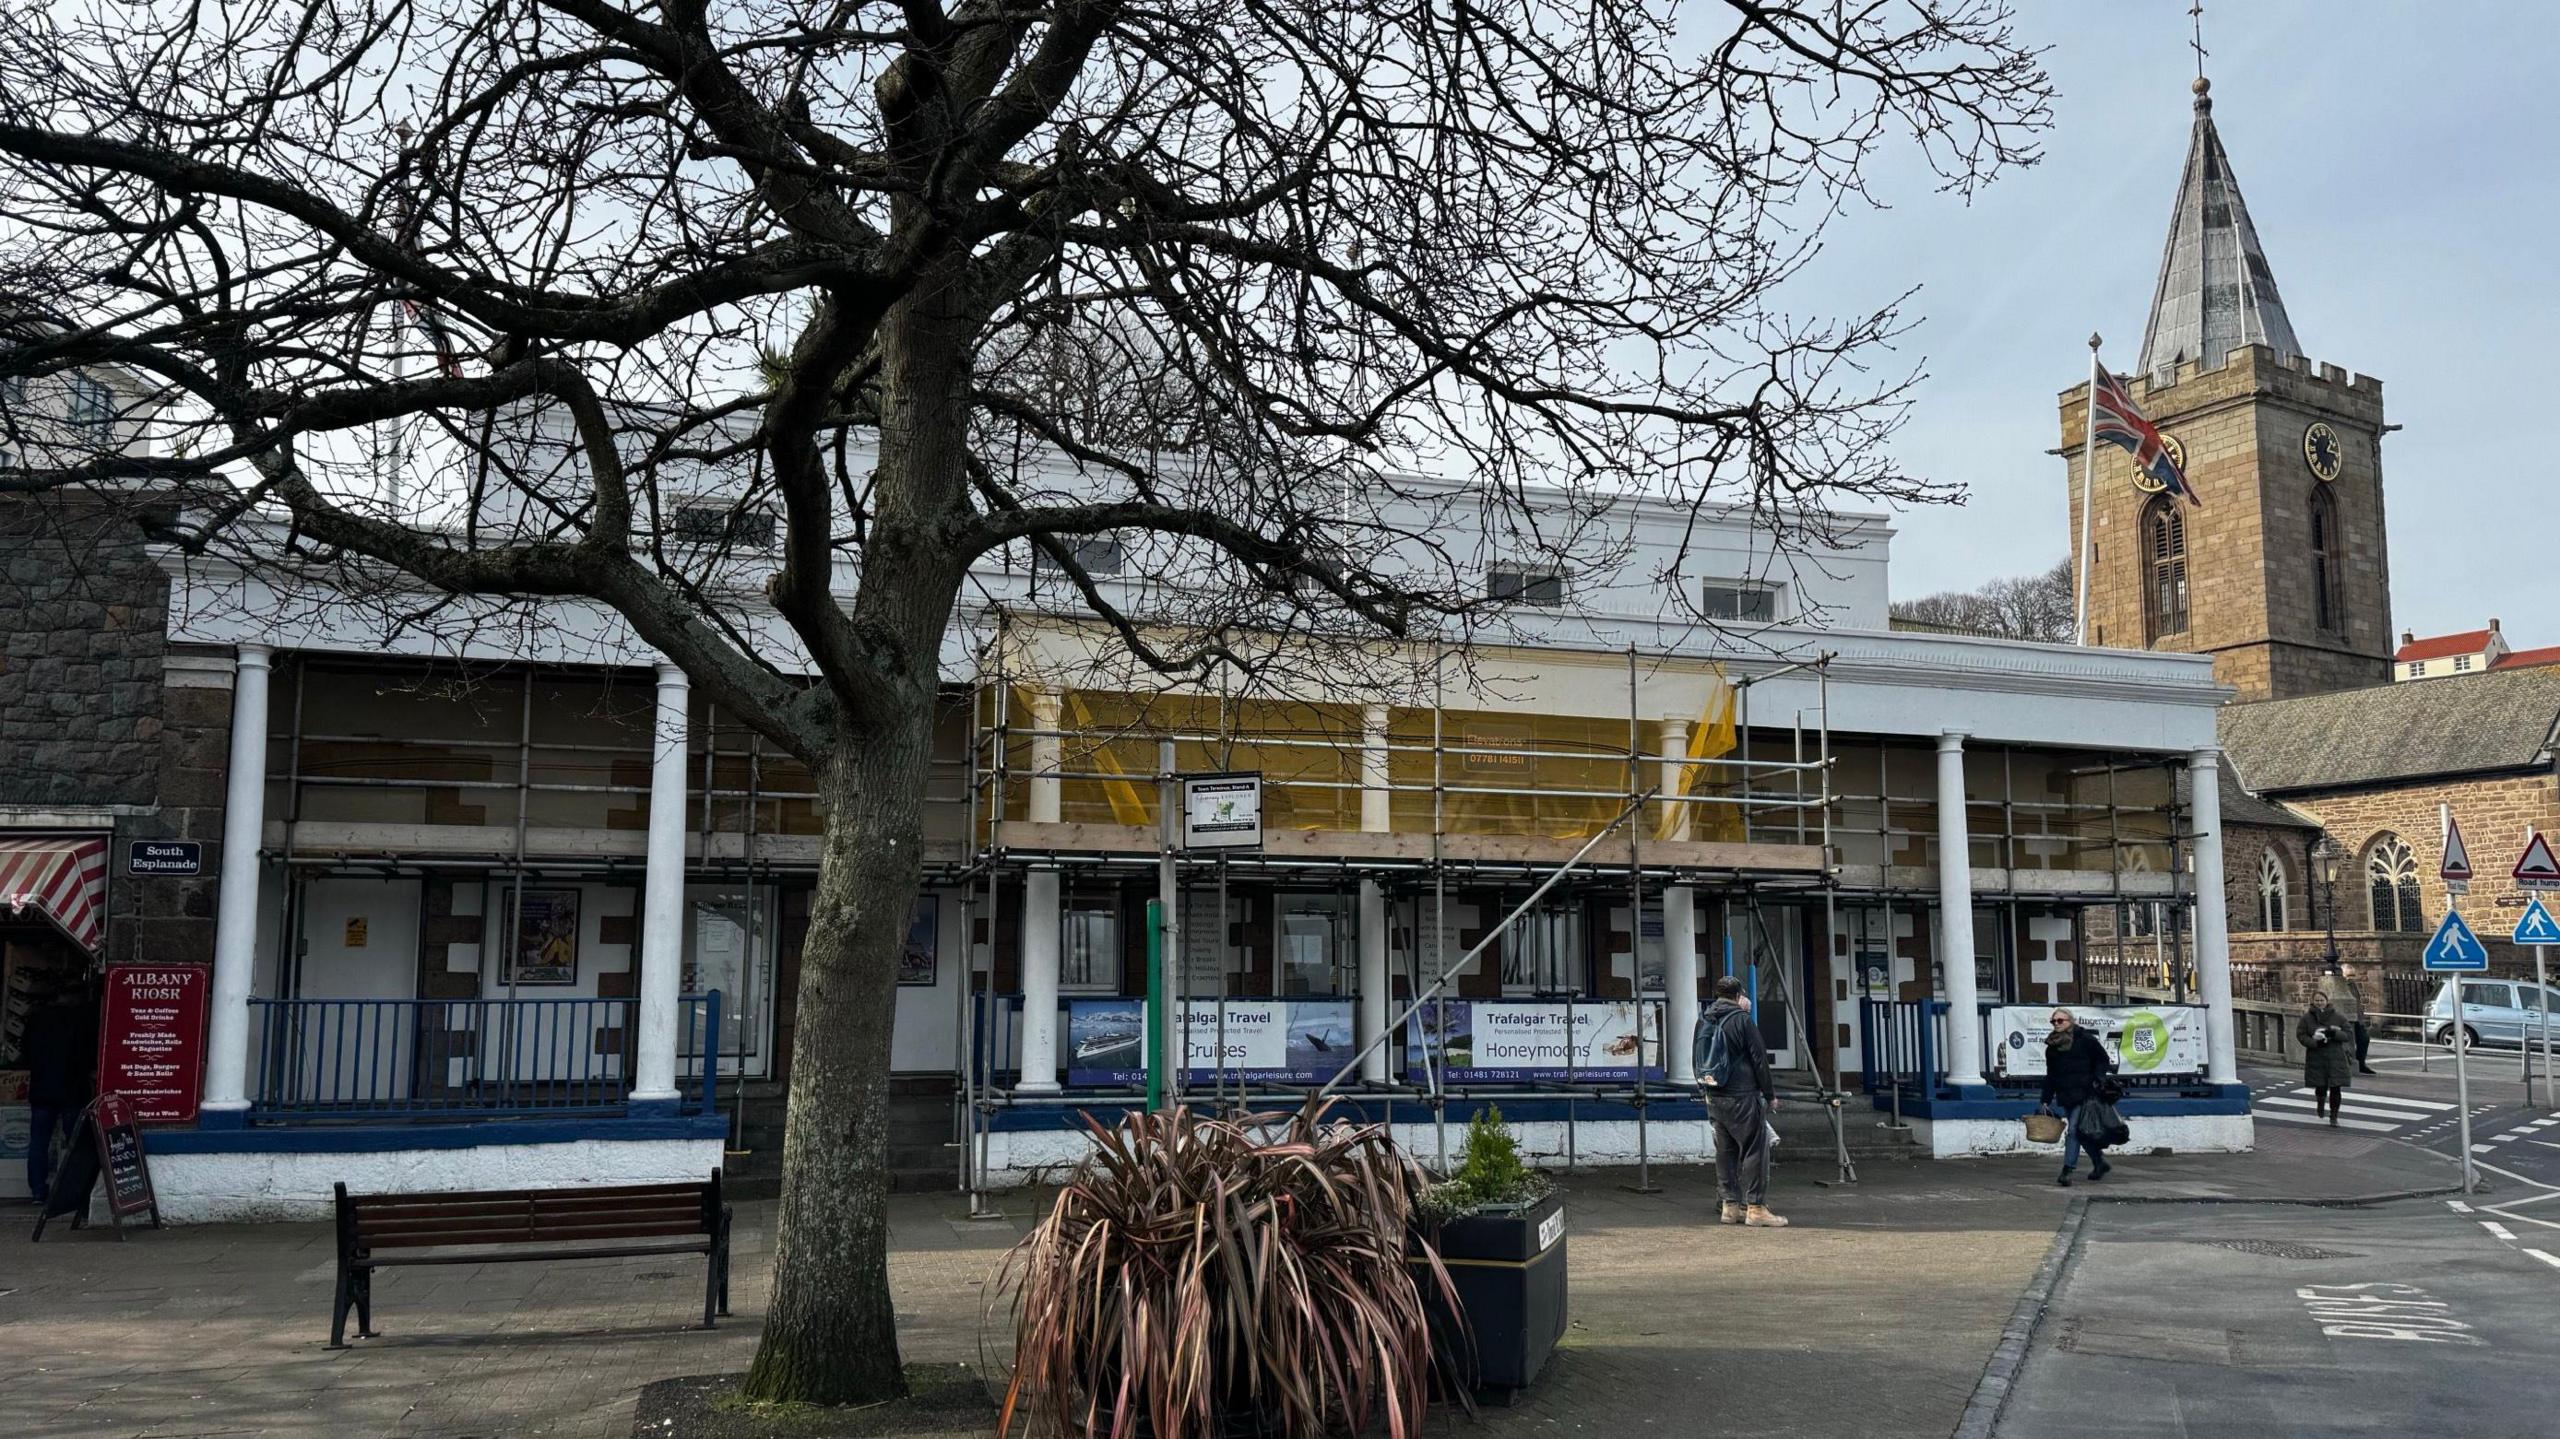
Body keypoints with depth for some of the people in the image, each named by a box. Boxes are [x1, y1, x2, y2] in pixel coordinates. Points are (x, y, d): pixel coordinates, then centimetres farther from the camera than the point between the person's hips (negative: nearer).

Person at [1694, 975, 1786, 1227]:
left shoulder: (1705, 1020, 9)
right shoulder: (1742, 1019, -10)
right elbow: (1759, 1059, -8)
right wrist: (1770, 1094, -1)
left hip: (1714, 1097, 7)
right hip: (1742, 1096, -7)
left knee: (1726, 1150, 13)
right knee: (1755, 1149, -2)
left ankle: (1730, 1205, 16)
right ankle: (1755, 1208, -4)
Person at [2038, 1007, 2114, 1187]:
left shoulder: (2084, 1039, -2)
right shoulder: (2052, 1046, 13)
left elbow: (2104, 1059, 2)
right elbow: (2050, 1076, 16)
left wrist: (2097, 1080, -10)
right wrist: (2046, 1100, 12)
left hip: (2084, 1093, -6)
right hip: (2064, 1096, 6)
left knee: (2074, 1130, -13)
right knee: (2080, 1133, 10)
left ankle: (2067, 1171, -15)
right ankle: (2100, 1163, 27)